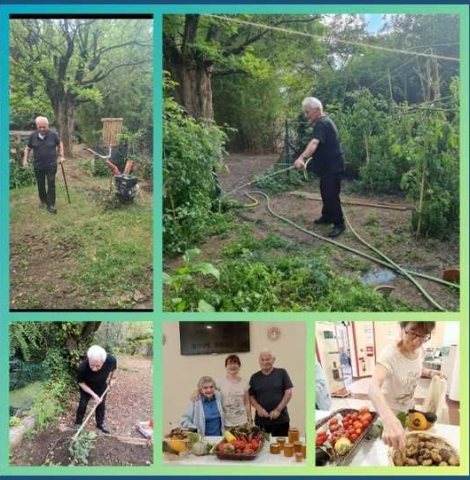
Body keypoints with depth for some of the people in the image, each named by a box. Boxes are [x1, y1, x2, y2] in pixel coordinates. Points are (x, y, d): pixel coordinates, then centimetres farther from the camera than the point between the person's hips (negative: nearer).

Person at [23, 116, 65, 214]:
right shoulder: (32, 136, -4)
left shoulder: (53, 135, -7)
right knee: (40, 185, 12)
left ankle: (51, 205, -1)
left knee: (51, 185, -5)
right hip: (38, 166, 2)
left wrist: (61, 156, 3)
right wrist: (25, 160, 0)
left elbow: (60, 144, 10)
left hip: (51, 165, -2)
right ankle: (43, 201, 32)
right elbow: (28, 149, 9)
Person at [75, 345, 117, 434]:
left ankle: (100, 423, 37)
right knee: (82, 404, 8)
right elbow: (81, 383, -21)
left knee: (101, 404, 14)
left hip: (102, 387, 2)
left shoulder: (111, 360, -40)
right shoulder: (83, 367, -42)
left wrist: (111, 378, 1)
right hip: (86, 387, -2)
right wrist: (93, 394, -24)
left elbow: (114, 367, -11)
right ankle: (78, 423, 32)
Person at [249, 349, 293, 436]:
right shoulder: (254, 377, 10)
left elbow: (289, 393, -1)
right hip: (261, 420, 2)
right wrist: (258, 408, -9)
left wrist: (278, 410, -9)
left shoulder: (281, 373, 3)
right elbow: (251, 396, 9)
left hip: (281, 420, -2)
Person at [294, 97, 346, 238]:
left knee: (332, 195, -9)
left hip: (333, 166, -11)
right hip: (327, 165, 11)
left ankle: (339, 224, -2)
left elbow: (314, 143, -40)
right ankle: (327, 216, 35)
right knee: (325, 192, 20)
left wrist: (301, 158, -52)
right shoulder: (323, 122, 13)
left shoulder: (322, 124, -22)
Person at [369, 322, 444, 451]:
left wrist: (430, 372, -13)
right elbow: (374, 388, -53)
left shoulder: (420, 350, -15)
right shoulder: (389, 355, -36)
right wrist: (389, 419, -71)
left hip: (409, 407, 6)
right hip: (391, 412, -5)